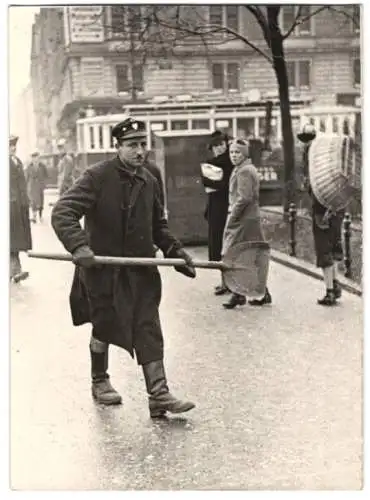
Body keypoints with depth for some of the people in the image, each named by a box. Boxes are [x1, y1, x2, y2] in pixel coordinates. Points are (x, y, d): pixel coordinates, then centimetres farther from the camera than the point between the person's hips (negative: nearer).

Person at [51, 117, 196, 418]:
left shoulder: (149, 181, 6)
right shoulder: (97, 177, -13)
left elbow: (158, 226, 19)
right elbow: (63, 212, -21)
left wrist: (176, 251, 7)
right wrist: (78, 246, -35)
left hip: (141, 270, 4)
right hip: (102, 267, -4)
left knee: (149, 330, -3)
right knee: (104, 327, 11)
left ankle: (159, 395, -2)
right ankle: (100, 382, 34)